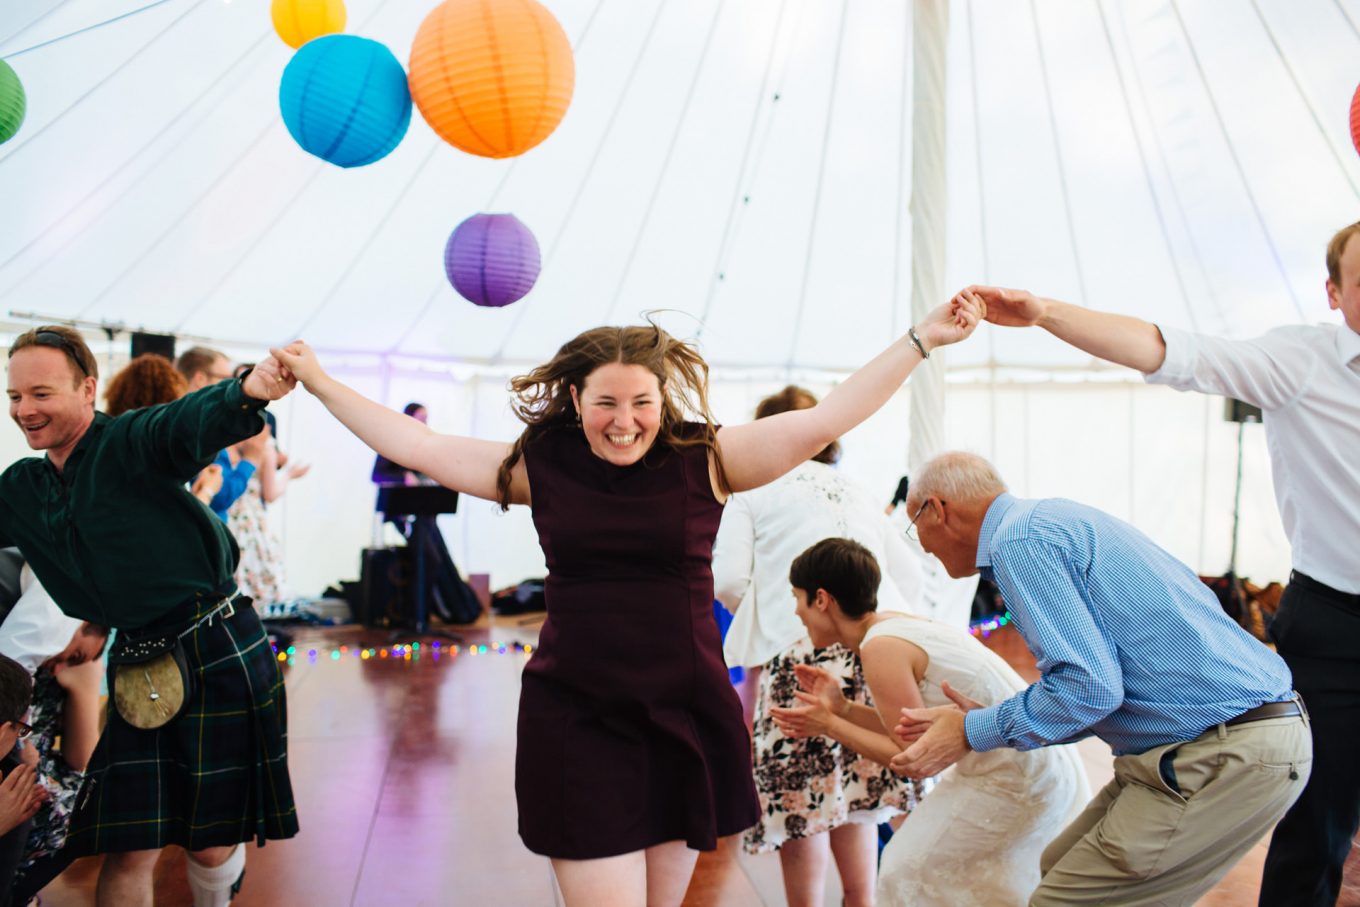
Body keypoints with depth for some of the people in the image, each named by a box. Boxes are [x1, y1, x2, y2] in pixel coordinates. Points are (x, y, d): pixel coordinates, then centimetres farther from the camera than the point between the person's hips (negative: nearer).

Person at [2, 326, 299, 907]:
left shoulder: (130, 441, -12)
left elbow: (195, 421, -33)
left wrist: (248, 392, -53)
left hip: (222, 655, -5)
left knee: (211, 843, 7)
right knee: (129, 849, 3)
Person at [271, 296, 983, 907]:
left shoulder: (706, 459, -3)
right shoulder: (538, 466, 1)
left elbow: (828, 418, -6)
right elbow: (413, 444, 7)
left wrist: (921, 339, -9)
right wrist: (319, 382, 10)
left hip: (684, 718, 1)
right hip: (574, 721, 0)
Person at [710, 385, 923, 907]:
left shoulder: (751, 489, 8)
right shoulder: (856, 492, 24)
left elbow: (727, 578, -2)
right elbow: (909, 575, 19)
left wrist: (758, 617, 16)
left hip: (801, 648, -5)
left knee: (801, 790, 3)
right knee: (852, 784, 16)